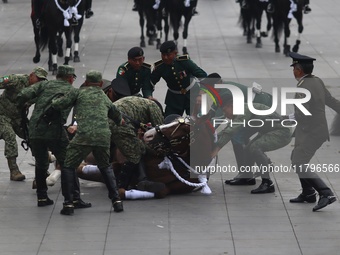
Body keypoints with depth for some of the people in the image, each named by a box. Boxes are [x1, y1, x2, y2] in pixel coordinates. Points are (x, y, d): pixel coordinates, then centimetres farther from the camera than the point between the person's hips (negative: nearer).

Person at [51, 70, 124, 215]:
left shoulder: (79, 93, 12)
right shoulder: (105, 98, 27)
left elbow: (57, 105, 5)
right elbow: (117, 117, 43)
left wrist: (53, 103, 29)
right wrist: (120, 121, 66)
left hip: (84, 136, -4)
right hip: (104, 137, 4)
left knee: (68, 167, 8)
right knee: (105, 167, 26)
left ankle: (68, 203, 0)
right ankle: (116, 200, 19)